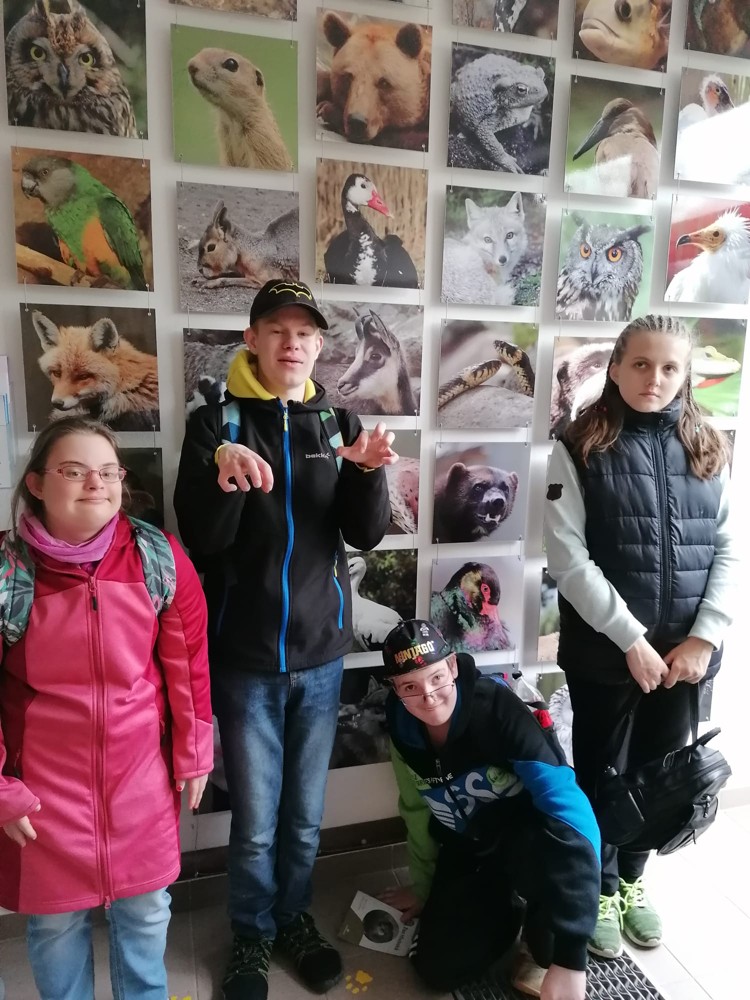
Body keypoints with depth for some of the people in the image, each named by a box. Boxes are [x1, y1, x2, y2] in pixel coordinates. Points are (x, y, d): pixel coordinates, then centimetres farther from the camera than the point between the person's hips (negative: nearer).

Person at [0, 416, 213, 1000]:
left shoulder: (160, 557, -9)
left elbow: (187, 658, -3)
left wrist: (194, 751, 2)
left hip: (141, 771, 2)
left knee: (146, 909, 19)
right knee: (55, 917, 18)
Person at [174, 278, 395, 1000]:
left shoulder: (337, 422, 4)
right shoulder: (216, 422, -3)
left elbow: (367, 533, -2)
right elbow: (201, 538, -11)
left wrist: (370, 471, -21)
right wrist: (221, 470, -29)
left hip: (321, 650, 2)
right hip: (245, 655, -2)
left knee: (306, 813, 16)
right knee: (255, 819, 10)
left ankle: (295, 918, 40)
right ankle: (252, 935, 35)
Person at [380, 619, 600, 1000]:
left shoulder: (497, 709, -31)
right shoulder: (403, 729, -14)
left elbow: (569, 808, -38)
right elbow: (417, 811, 5)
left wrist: (570, 956, -40)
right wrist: (423, 887, 17)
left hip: (527, 838, -4)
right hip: (467, 850, 4)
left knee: (561, 839, -38)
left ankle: (544, 948, -7)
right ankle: (502, 907, 19)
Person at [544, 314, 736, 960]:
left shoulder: (708, 448, 5)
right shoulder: (580, 449, -7)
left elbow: (728, 550, 3)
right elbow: (568, 558, -13)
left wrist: (705, 637, -8)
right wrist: (632, 639, -15)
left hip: (685, 650, 4)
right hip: (605, 649, -3)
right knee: (600, 772, 13)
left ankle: (632, 877, 43)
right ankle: (598, 889, 37)